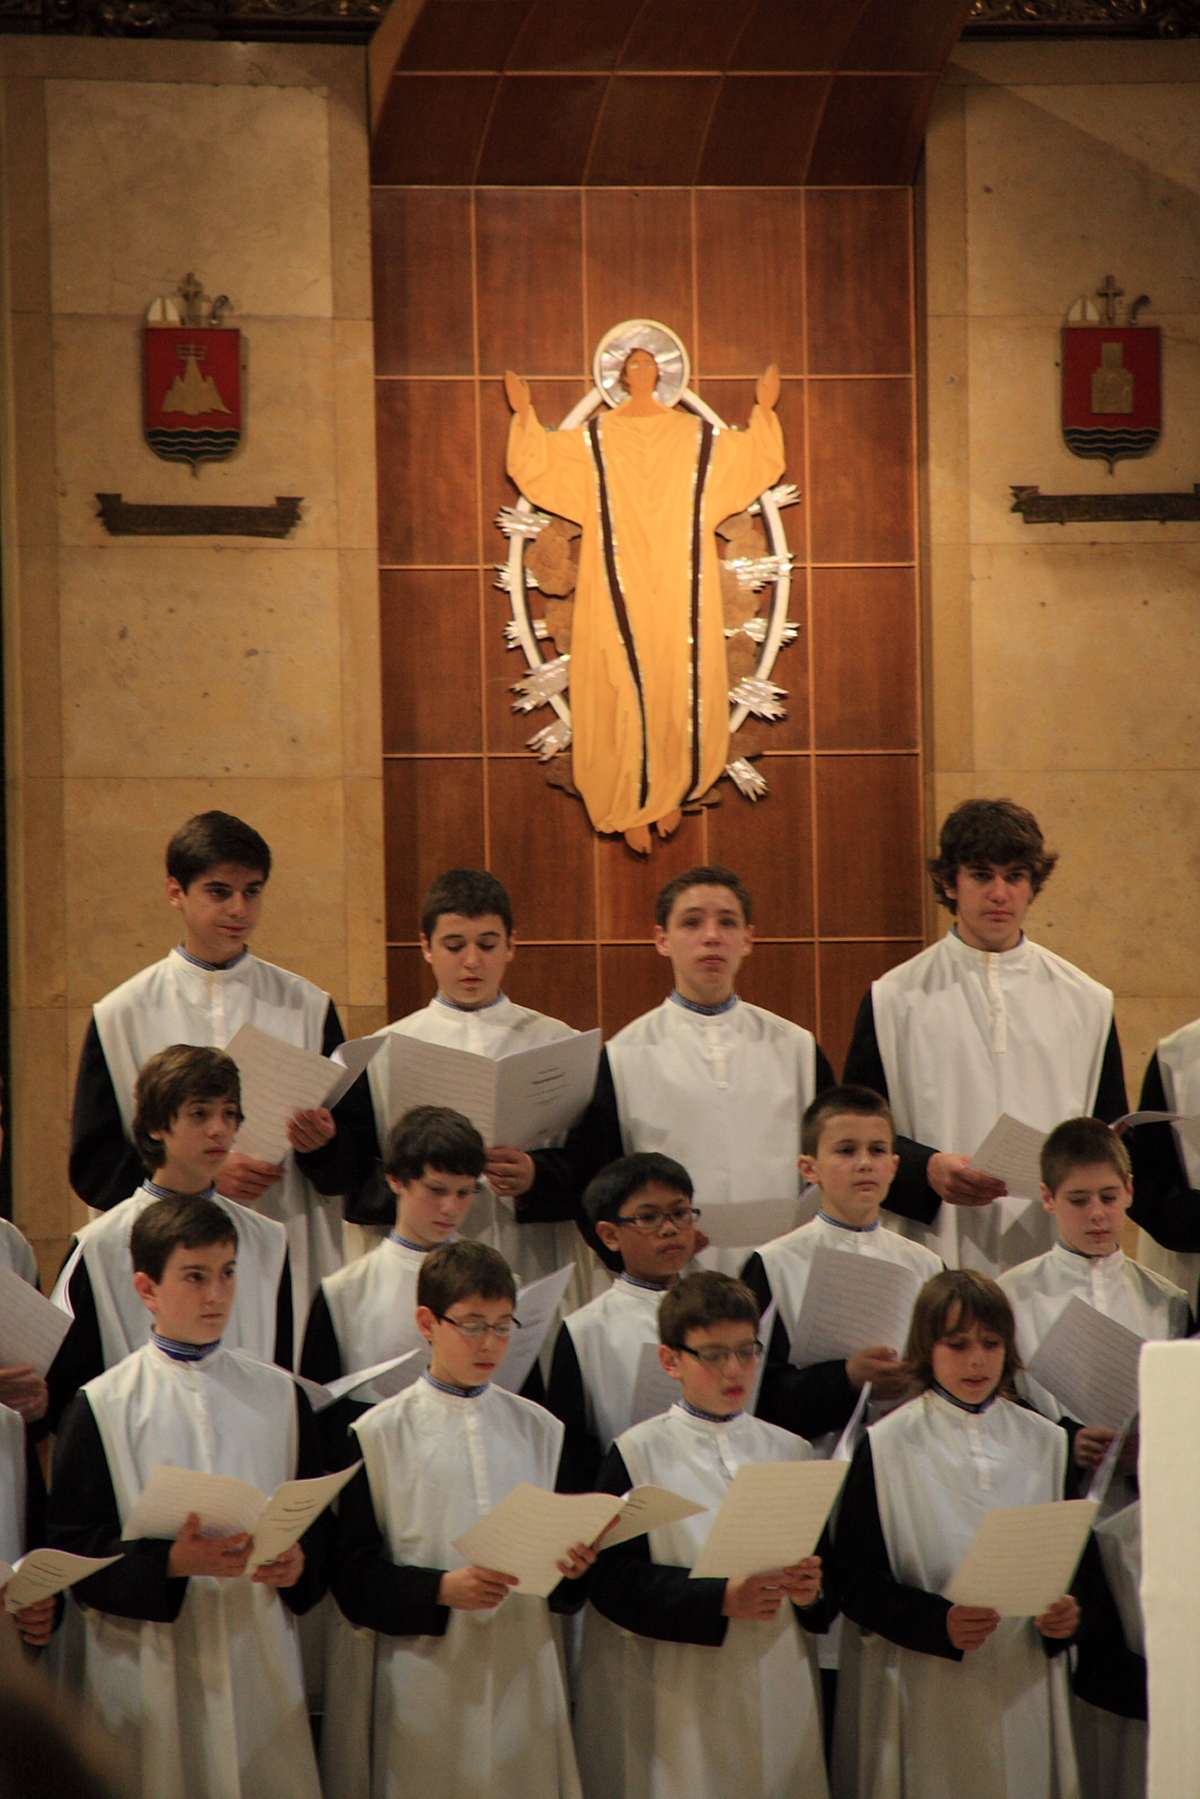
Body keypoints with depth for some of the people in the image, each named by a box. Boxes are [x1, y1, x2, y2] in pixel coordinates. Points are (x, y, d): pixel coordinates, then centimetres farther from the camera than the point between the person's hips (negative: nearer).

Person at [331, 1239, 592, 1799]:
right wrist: (442, 1589, -20)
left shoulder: (538, 1429, 11)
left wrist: (572, 1566, -10)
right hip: (427, 1675, -3)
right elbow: (354, 1578, -6)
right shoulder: (380, 1434, 1)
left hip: (525, 1668, 3)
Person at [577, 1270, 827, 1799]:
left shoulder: (790, 1452, 11)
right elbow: (614, 1579, -11)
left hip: (779, 1692, 4)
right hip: (677, 1695, -4)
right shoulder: (639, 1453, -2)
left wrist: (810, 1590, -11)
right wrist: (721, 1599, -21)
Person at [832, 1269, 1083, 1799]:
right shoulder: (886, 1447, -2)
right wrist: (937, 1622, -22)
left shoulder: (1044, 1443, 8)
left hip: (1023, 1691, 3)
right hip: (922, 1694, -3)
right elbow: (855, 1580, -6)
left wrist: (1064, 1616, -11)